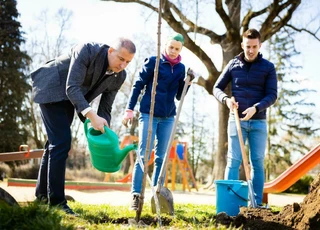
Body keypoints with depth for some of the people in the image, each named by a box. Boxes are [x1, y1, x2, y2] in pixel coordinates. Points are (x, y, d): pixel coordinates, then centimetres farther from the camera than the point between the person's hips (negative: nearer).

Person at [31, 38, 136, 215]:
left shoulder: (119, 76, -10)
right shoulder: (87, 51, -30)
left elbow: (105, 108, -4)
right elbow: (72, 87, -34)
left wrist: (104, 133, -20)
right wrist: (91, 116, -45)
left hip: (68, 99, 7)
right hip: (51, 89, -7)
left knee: (57, 141, 14)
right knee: (61, 141, -16)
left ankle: (42, 193, 28)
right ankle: (56, 200, -10)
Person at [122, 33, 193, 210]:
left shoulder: (180, 68, 8)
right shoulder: (153, 62, -4)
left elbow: (179, 96, 11)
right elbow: (138, 85, -4)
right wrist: (129, 109, -9)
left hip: (168, 117, 5)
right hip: (149, 114, -4)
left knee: (161, 157, 6)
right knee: (143, 155, -8)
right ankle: (136, 196, -6)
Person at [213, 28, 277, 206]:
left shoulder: (268, 67, 1)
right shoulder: (233, 65, 4)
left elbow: (272, 95, -5)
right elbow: (217, 88, 8)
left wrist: (256, 108, -23)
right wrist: (226, 99, -14)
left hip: (258, 122, 0)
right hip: (237, 120, 0)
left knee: (258, 162, 2)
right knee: (234, 161, -2)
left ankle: (257, 204, 9)